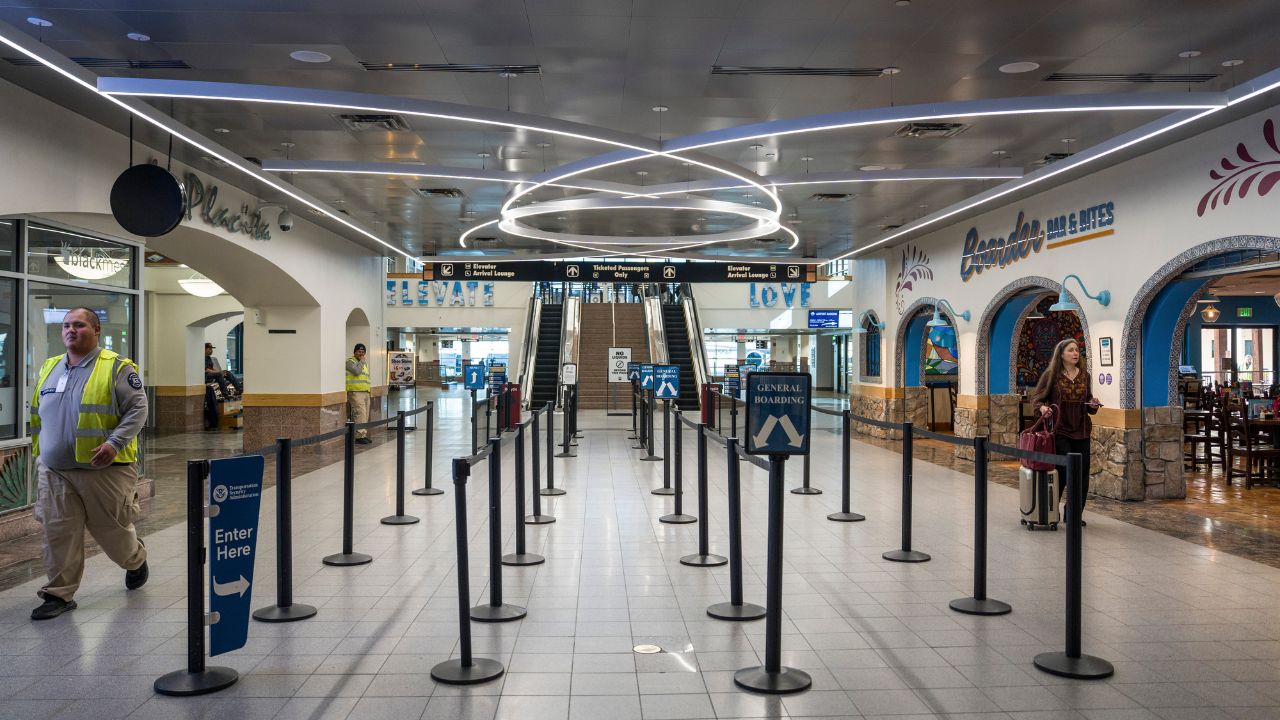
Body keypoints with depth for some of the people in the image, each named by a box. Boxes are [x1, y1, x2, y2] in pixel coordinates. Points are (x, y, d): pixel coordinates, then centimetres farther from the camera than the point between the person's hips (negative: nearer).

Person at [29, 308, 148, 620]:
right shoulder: (49, 369, 12)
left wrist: (115, 443, -22)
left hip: (104, 470, -5)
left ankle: (135, 560, 37)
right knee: (58, 533, 3)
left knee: (112, 529, 8)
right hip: (55, 471, 5)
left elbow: (137, 409, -12)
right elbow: (37, 416, 23)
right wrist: (39, 452, 17)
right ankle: (60, 593, 13)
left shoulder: (116, 368, -7)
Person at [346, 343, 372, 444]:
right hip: (355, 392, -9)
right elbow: (357, 372, -21)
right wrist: (361, 362, -7)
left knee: (365, 415, 6)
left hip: (365, 392, 9)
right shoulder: (350, 361, -3)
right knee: (360, 414, -15)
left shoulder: (364, 363, 23)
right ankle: (360, 436, -15)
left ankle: (363, 435, 10)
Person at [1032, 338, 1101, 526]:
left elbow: (1088, 401, 20)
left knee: (1082, 473, 4)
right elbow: (1036, 397, 1)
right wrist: (1042, 407, -19)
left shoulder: (1084, 375, 9)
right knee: (1065, 471, -7)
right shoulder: (1051, 375, -4)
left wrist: (1093, 405, -1)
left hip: (1082, 430, 5)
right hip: (1060, 430, -5)